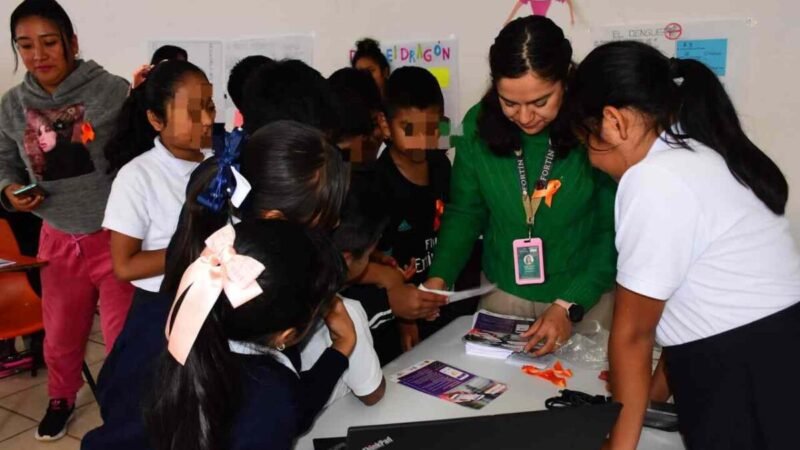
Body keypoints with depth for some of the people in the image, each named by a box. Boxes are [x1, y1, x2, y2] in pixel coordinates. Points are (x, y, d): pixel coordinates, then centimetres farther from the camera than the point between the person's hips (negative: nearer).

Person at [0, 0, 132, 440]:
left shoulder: (112, 91, -14)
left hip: (115, 237, -4)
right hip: (58, 240, 5)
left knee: (124, 336, 6)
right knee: (60, 337, 21)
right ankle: (60, 399, 49)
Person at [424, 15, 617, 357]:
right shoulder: (479, 124, -11)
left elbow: (615, 232, -13)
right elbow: (464, 212, -3)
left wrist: (570, 305, -21)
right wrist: (439, 276, -16)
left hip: (587, 296, -2)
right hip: (502, 292, 3)